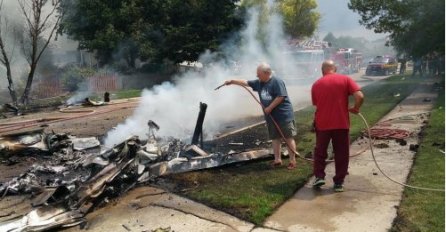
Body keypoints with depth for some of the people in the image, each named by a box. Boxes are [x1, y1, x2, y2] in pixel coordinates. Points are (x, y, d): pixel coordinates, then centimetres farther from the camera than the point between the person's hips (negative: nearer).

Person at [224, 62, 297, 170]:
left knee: (288, 137, -1)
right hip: (271, 116, 8)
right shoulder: (259, 83, 9)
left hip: (284, 115, -8)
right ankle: (277, 159, 21)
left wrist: (269, 108, -17)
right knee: (275, 138, 12)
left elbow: (281, 96, -21)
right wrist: (232, 81, 11)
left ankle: (292, 161, 4)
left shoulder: (277, 82, -15)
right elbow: (246, 82, 15)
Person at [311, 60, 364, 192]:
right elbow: (360, 96, -12)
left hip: (322, 123, 1)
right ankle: (339, 182, 13)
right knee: (341, 154, 10)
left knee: (320, 151, 18)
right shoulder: (345, 79, -1)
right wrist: (355, 109, 5)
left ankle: (319, 177, 12)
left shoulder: (316, 84, 5)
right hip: (341, 123, -1)